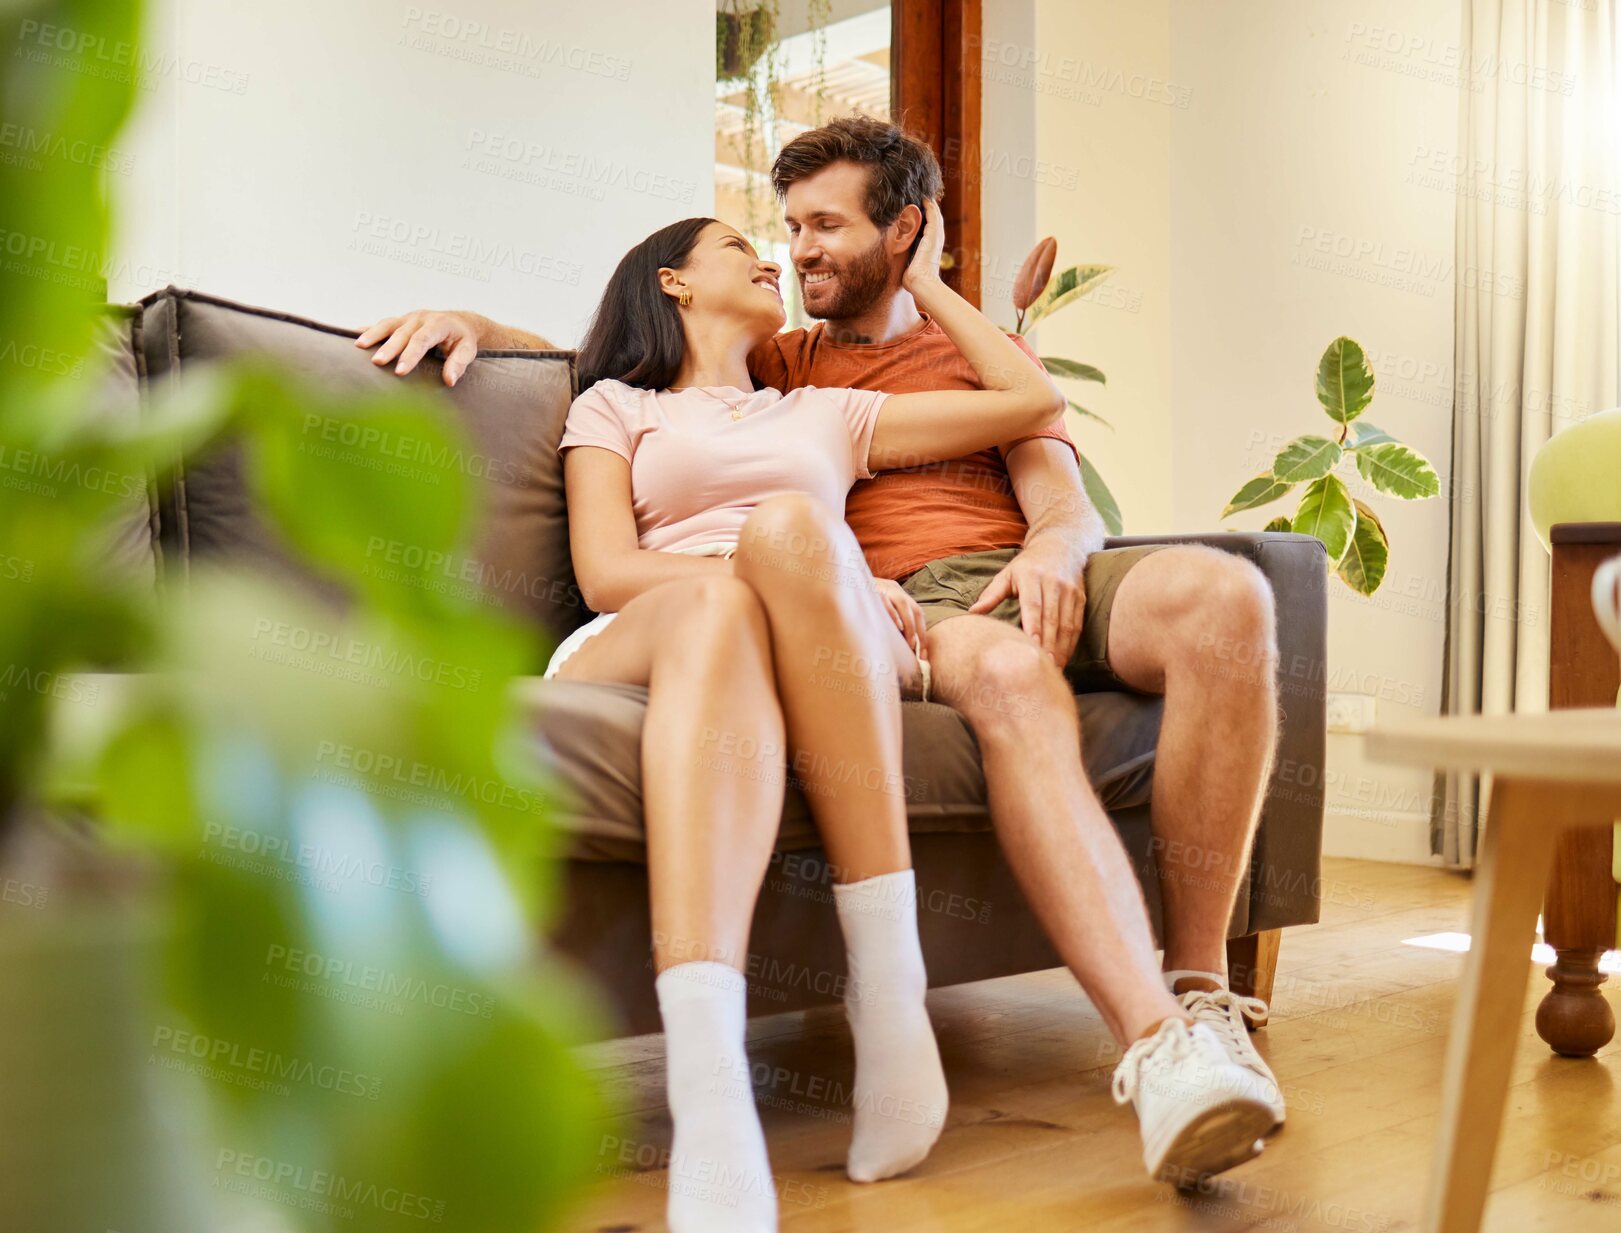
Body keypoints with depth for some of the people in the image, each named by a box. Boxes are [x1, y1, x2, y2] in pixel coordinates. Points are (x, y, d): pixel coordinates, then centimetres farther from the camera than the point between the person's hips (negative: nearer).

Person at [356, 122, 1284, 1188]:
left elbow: (1068, 505, 15)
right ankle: (1155, 1044, -48)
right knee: (1009, 674, -40)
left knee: (1226, 594, -32)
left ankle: (1199, 985, -28)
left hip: (1030, 579, 2)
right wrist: (477, 323, 11)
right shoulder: (779, 364, 31)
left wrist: (1051, 547, -10)